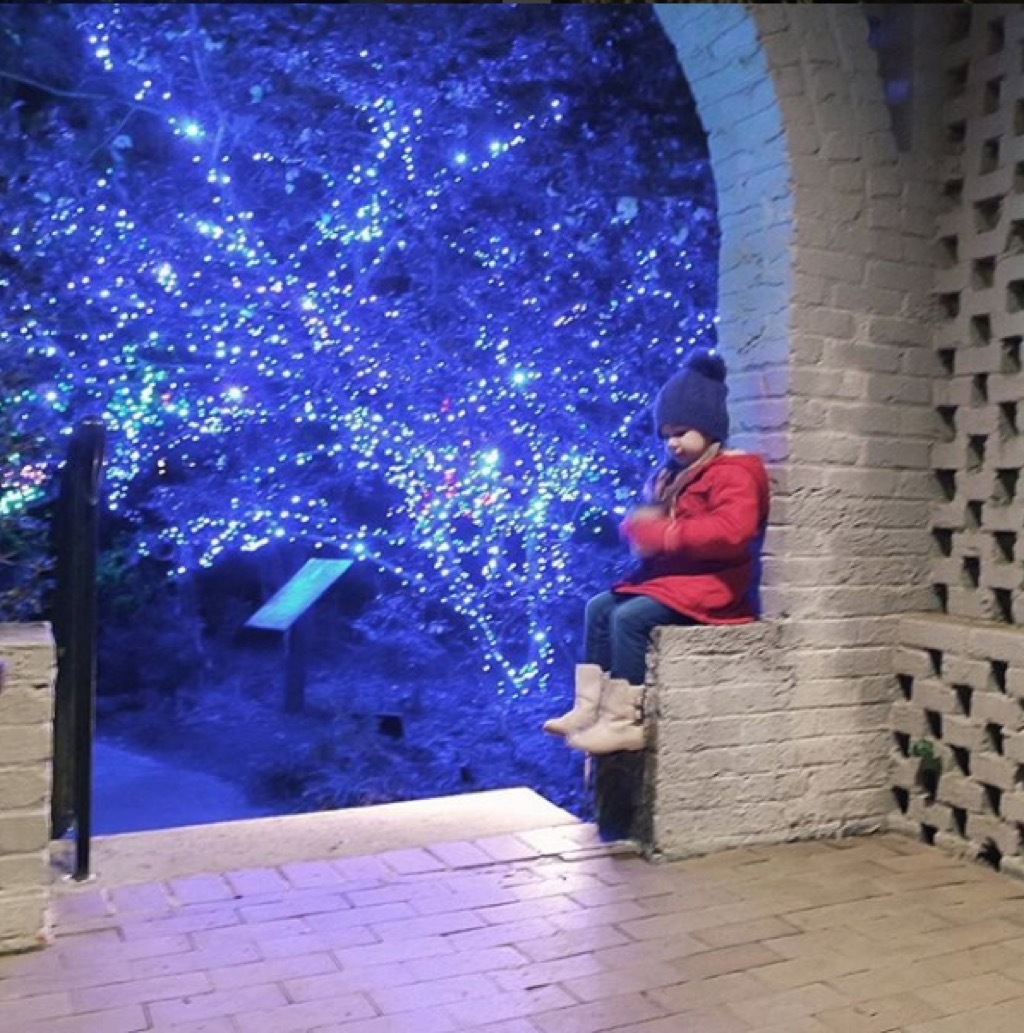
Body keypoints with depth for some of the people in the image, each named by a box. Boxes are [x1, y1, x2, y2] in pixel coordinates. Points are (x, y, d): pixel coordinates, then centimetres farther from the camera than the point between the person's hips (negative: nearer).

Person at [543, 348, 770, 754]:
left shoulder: (733, 474, -12)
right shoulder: (674, 474, 18)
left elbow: (730, 531, -29)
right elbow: (645, 521, 24)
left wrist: (666, 534, -24)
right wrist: (641, 526, -3)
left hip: (708, 584, -10)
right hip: (669, 577, 10)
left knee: (629, 617, -26)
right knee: (599, 607, -1)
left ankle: (624, 722, -23)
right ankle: (590, 706, -5)